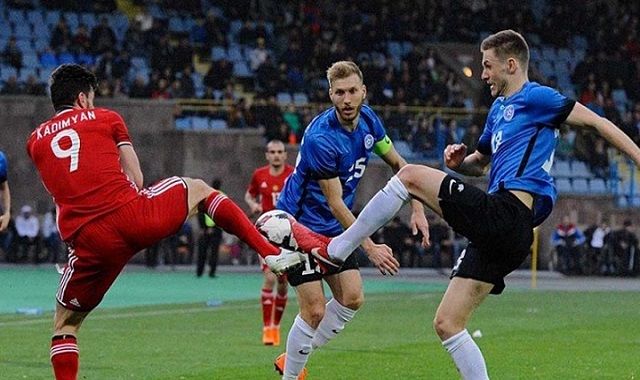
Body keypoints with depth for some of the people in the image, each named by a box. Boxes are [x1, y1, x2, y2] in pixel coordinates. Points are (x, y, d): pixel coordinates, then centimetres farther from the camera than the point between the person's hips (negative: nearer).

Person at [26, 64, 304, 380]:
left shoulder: (35, 141, 18)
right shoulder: (106, 119, 13)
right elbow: (136, 179, 14)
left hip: (90, 241, 1)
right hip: (133, 214, -1)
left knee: (64, 324, 18)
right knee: (198, 189, 28)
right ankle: (271, 253, 17)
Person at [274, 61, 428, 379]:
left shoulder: (368, 120, -5)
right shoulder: (320, 138, -28)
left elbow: (398, 163, 11)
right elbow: (335, 203, -23)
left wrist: (417, 209, -1)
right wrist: (369, 247, -22)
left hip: (332, 228, 8)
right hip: (298, 223, -8)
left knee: (352, 298, 3)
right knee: (315, 309, -13)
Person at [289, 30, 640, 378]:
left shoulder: (536, 97, 0)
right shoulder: (499, 109, 27)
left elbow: (595, 122, -3)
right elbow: (480, 163, 38)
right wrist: (459, 162, 15)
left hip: (504, 215, -10)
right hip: (498, 234, 10)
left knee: (410, 176, -8)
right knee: (446, 324, 7)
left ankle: (335, 249, -2)